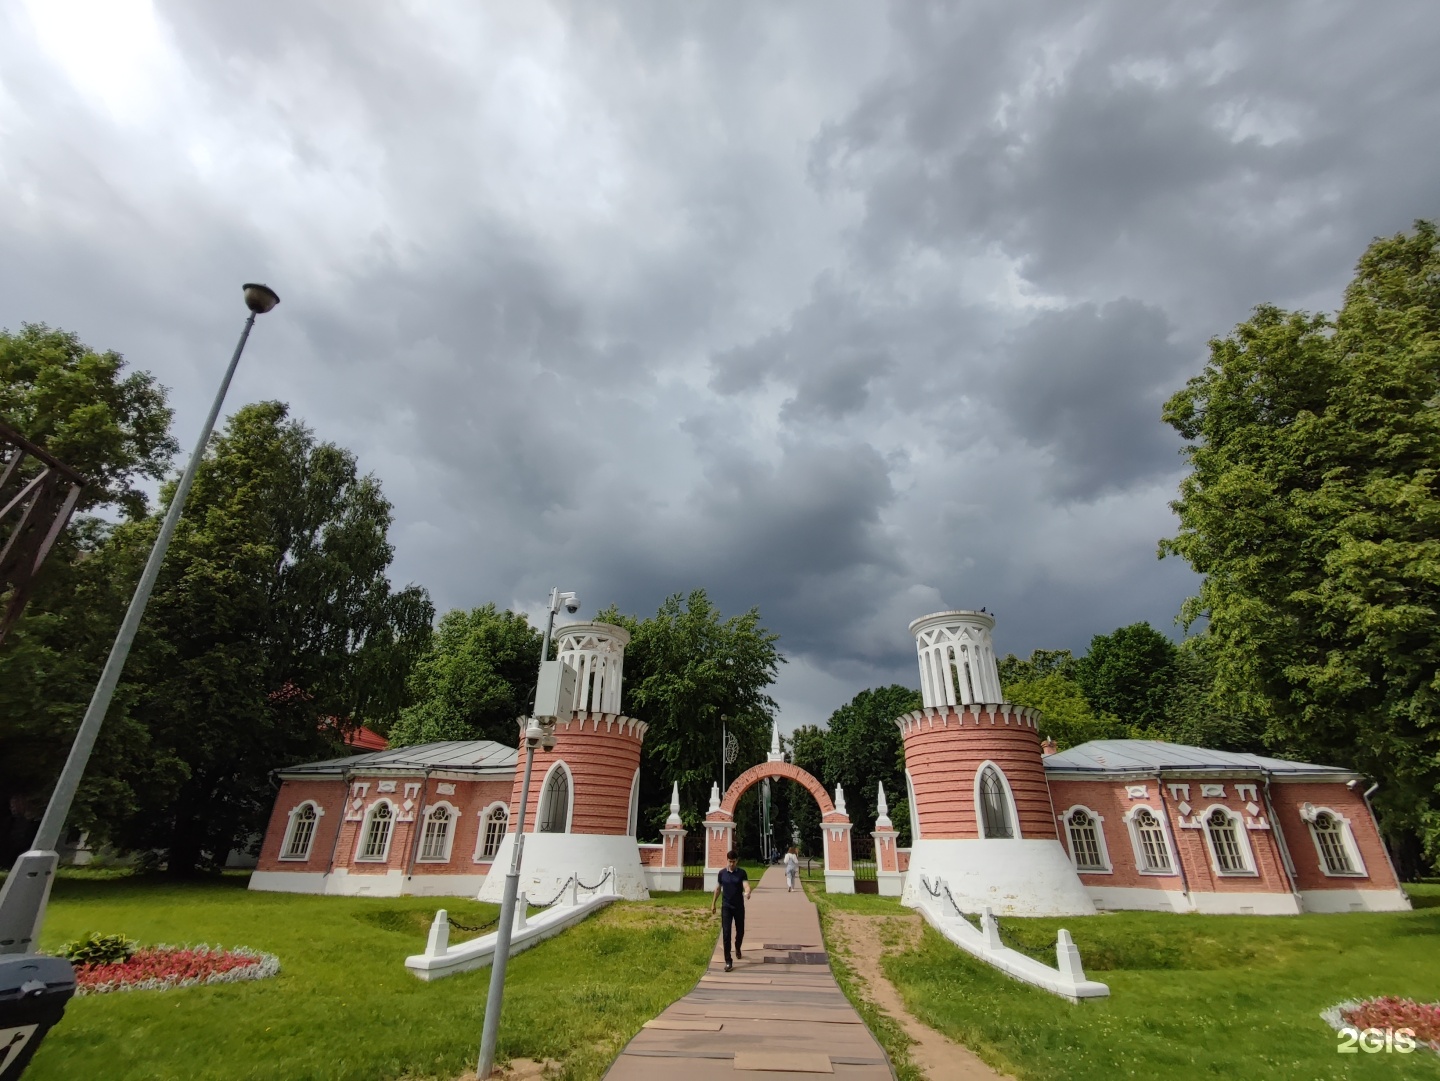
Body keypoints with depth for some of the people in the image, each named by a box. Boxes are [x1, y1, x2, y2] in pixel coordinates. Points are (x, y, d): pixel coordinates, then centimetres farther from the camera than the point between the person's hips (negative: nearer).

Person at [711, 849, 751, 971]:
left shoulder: (742, 872, -7)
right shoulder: (722, 873, -3)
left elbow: (746, 885, -21)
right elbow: (718, 889, 8)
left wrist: (747, 892, -44)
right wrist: (713, 904, 12)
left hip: (739, 906, 0)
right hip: (726, 907, 0)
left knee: (740, 931, 14)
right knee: (726, 933, -7)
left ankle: (738, 949, 45)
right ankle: (728, 961, -1)